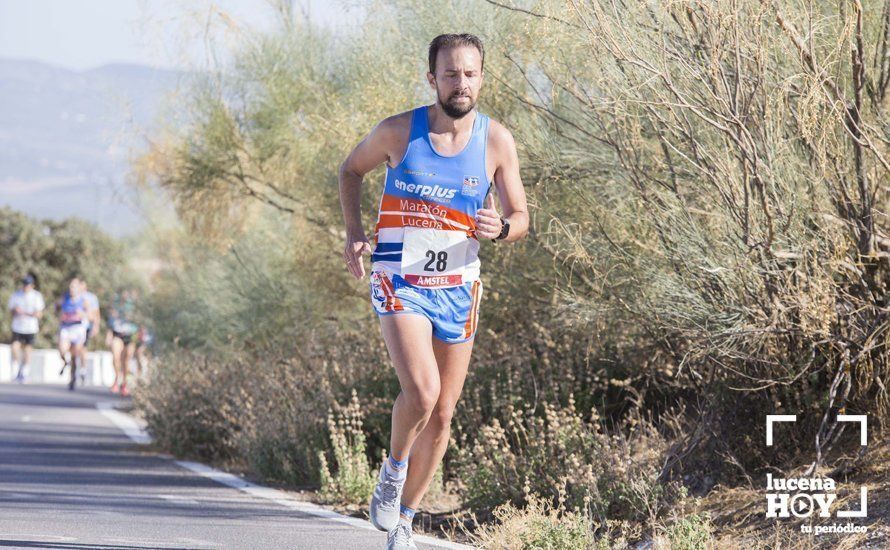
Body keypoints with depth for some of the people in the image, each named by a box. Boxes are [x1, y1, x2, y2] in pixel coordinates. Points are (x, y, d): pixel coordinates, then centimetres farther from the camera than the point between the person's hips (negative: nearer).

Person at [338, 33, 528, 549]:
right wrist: (354, 231, -2)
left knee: (441, 416, 8)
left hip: (457, 288, 3)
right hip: (401, 282, -3)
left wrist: (500, 228, -23)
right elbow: (352, 169, 12)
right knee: (421, 391, -25)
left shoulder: (497, 141, -3)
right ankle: (394, 469, 4)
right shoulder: (398, 131, -7)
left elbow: (521, 219, 1)